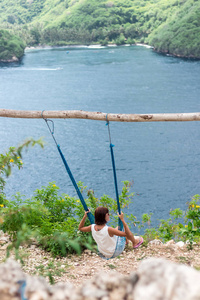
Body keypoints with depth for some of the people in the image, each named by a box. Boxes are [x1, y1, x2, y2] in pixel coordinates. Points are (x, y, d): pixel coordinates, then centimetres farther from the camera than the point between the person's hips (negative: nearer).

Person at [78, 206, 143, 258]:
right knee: (123, 227, 10)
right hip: (114, 253, -6)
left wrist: (85, 216, -2)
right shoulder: (108, 230, -36)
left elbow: (80, 228, 3)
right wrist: (122, 220, -32)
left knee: (119, 227, 20)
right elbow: (127, 234, -32)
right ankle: (135, 242, 35)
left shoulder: (92, 227, -18)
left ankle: (127, 241, 47)